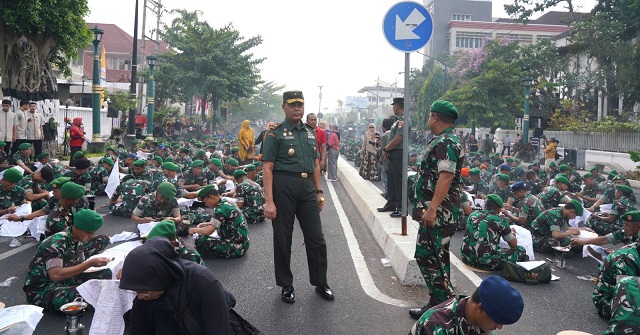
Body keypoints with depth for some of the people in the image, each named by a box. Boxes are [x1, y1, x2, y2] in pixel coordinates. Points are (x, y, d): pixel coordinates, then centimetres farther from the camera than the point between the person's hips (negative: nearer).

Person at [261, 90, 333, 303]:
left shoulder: (309, 132, 15)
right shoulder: (275, 133, -3)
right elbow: (267, 168, -8)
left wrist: (319, 192, 13)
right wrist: (269, 201, -15)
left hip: (307, 187, 5)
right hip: (283, 187, -5)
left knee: (316, 238, 7)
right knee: (282, 239, 6)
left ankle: (321, 283, 23)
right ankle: (286, 286, 21)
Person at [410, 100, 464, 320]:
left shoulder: (446, 143, -16)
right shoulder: (444, 141, 18)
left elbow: (446, 177, -28)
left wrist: (432, 208, -34)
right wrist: (428, 207, 25)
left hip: (440, 212, -11)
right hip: (439, 212, 11)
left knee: (427, 257, -9)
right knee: (436, 257, 15)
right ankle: (439, 303, 23)